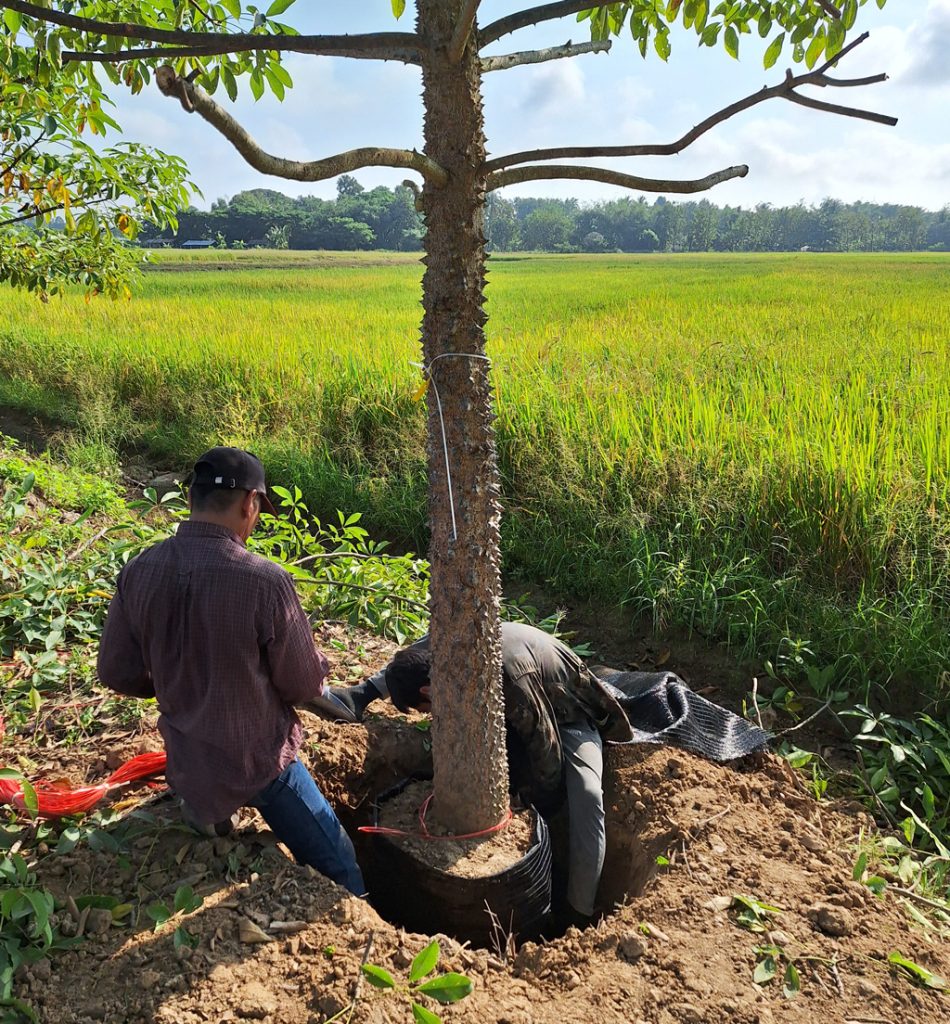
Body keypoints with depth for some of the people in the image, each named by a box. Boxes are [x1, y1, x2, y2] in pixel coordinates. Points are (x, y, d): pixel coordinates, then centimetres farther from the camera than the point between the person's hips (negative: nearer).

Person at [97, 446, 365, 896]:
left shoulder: (137, 573, -11)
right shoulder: (266, 581, -26)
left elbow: (117, 672, 0)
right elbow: (304, 684, -15)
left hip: (186, 762, 6)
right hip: (258, 762, -5)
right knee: (339, 869, 12)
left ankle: (204, 807, 27)